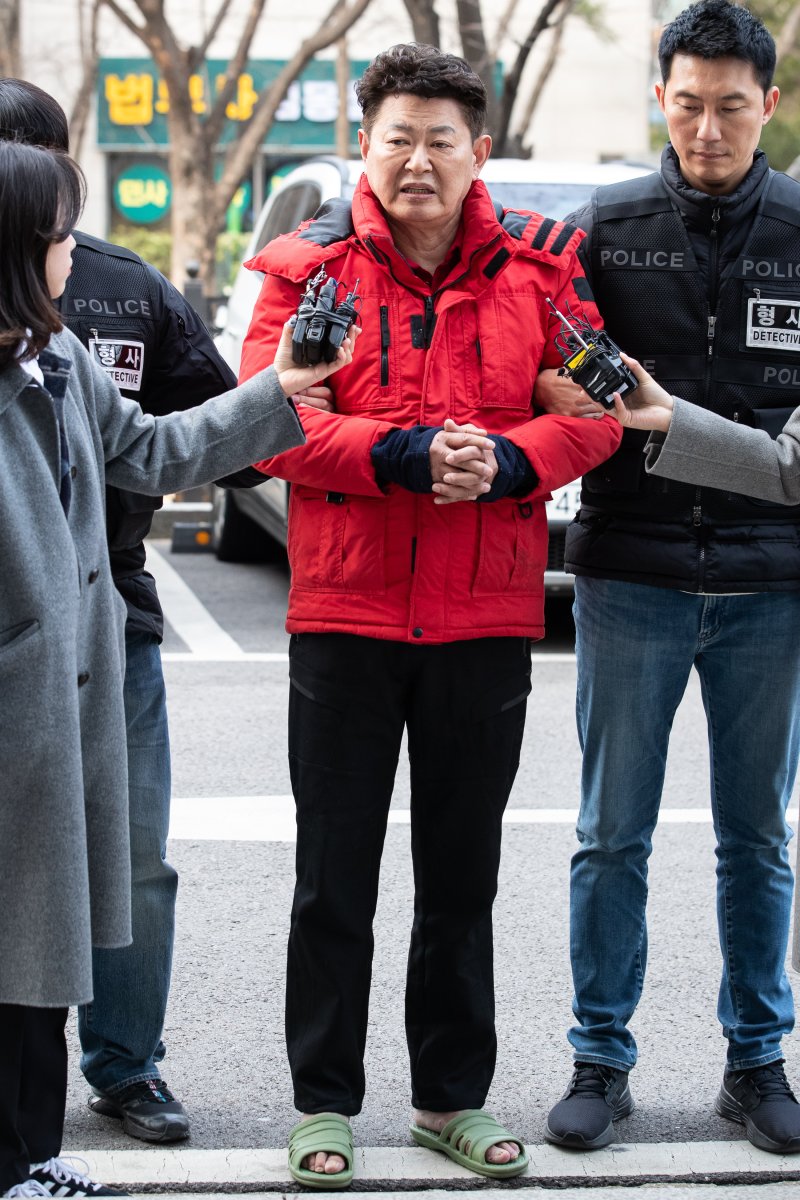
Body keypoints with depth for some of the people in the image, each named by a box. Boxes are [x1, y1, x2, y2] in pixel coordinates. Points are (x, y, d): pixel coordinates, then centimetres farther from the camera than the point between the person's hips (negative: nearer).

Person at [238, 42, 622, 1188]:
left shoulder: (539, 265, 4)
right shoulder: (309, 264, -1)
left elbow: (593, 409, 0)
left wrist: (507, 461, -19)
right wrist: (403, 455, -22)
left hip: (487, 618, 2)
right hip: (345, 611, -1)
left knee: (463, 873, 12)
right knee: (335, 875, 6)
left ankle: (453, 1096, 25)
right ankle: (325, 1103, 18)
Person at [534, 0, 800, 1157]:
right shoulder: (608, 227, 3)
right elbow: (551, 381, 6)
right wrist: (580, 400, -13)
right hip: (631, 575, 0)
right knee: (613, 834, 6)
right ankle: (601, 1060, 18)